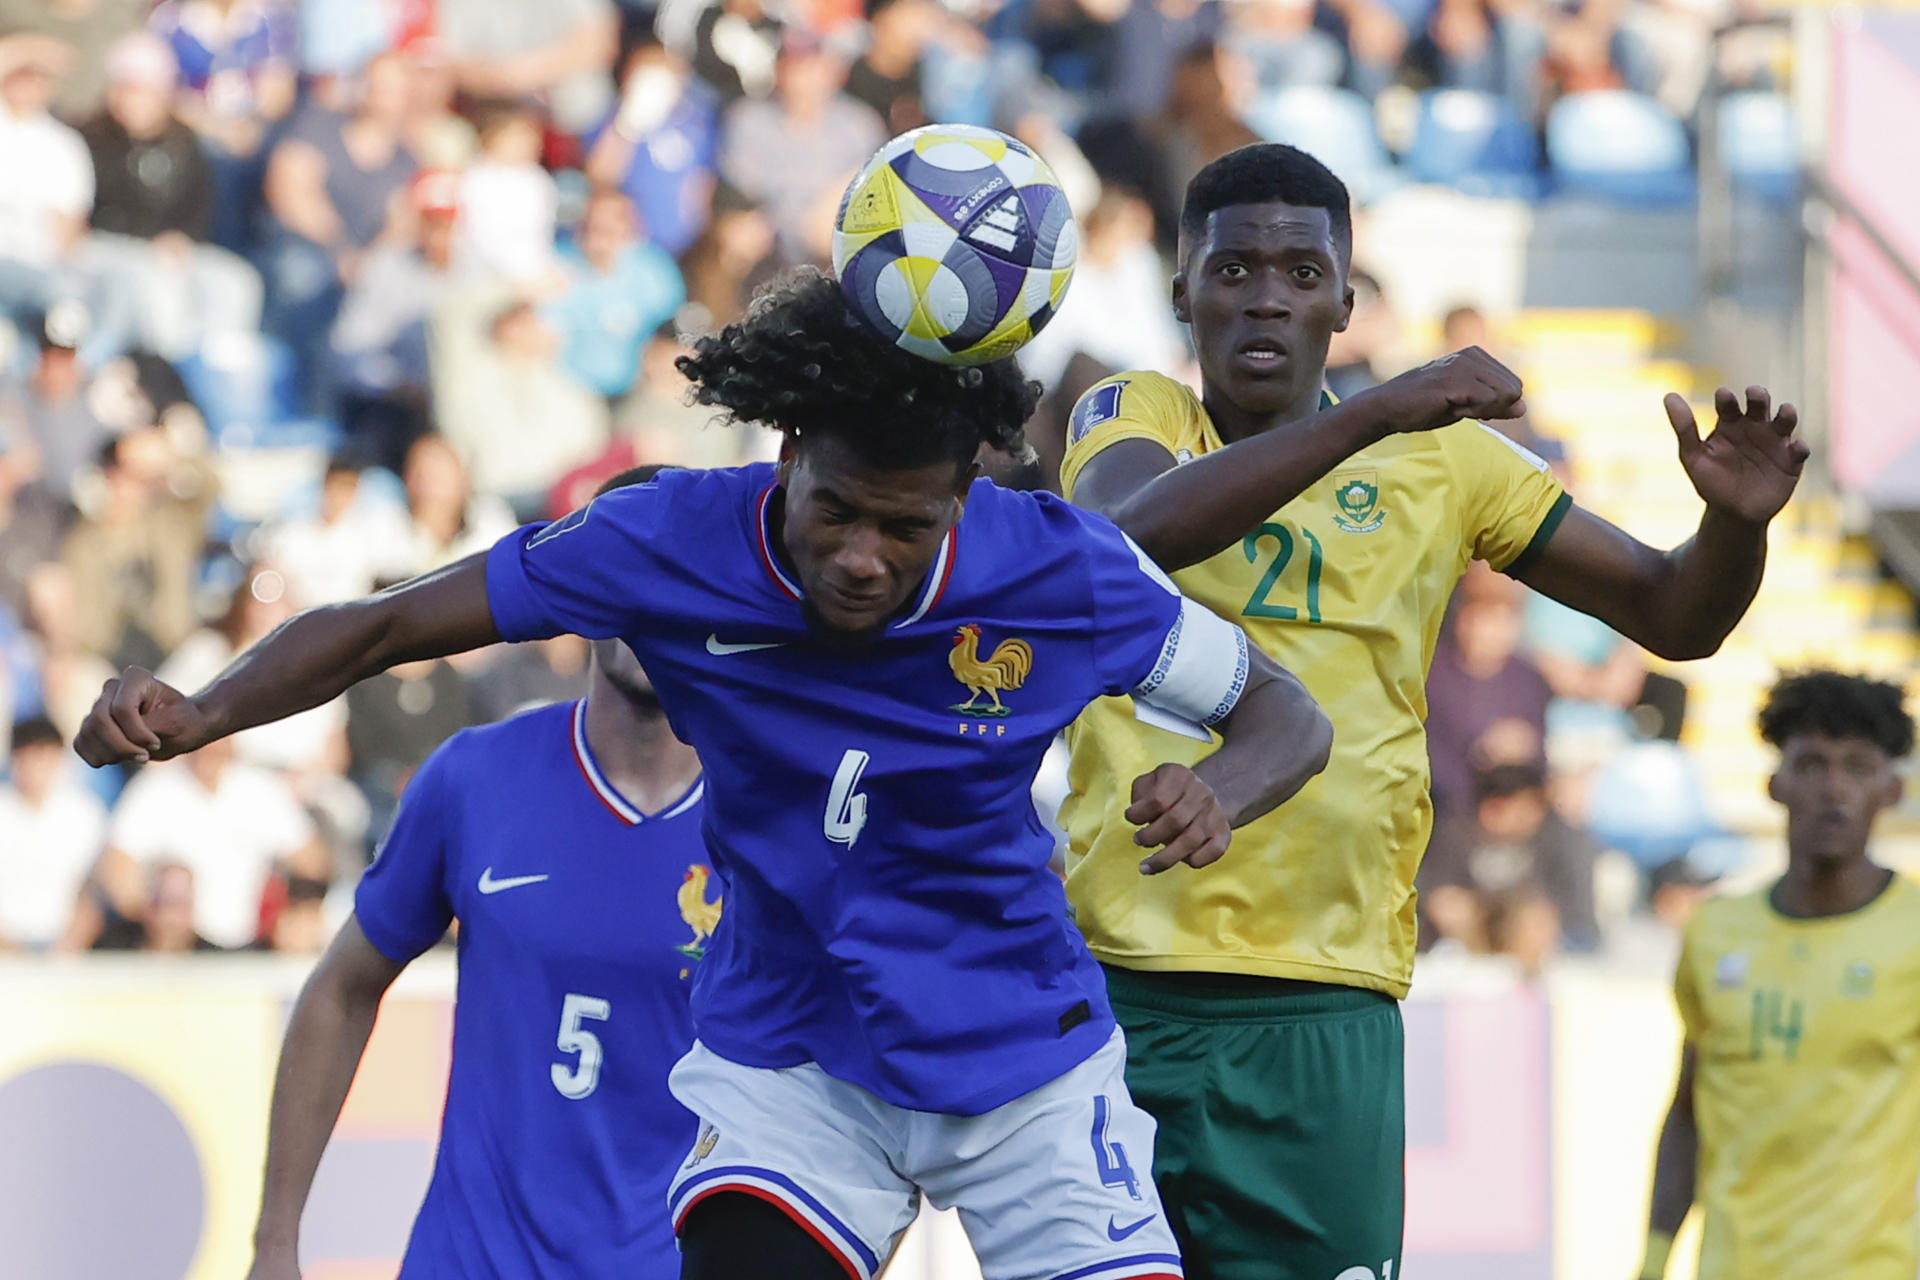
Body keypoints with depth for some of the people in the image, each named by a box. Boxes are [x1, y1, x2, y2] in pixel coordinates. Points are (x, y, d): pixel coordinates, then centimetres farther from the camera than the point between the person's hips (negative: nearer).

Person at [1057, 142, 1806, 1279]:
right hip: (1115, 983, -1)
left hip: (1326, 1013, 1)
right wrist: (1379, 411, -27)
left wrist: (1736, 520, -10)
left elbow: (1672, 615, 14)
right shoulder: (1131, 416, 5)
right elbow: (1138, 528, -20)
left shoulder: (1442, 461, 10)